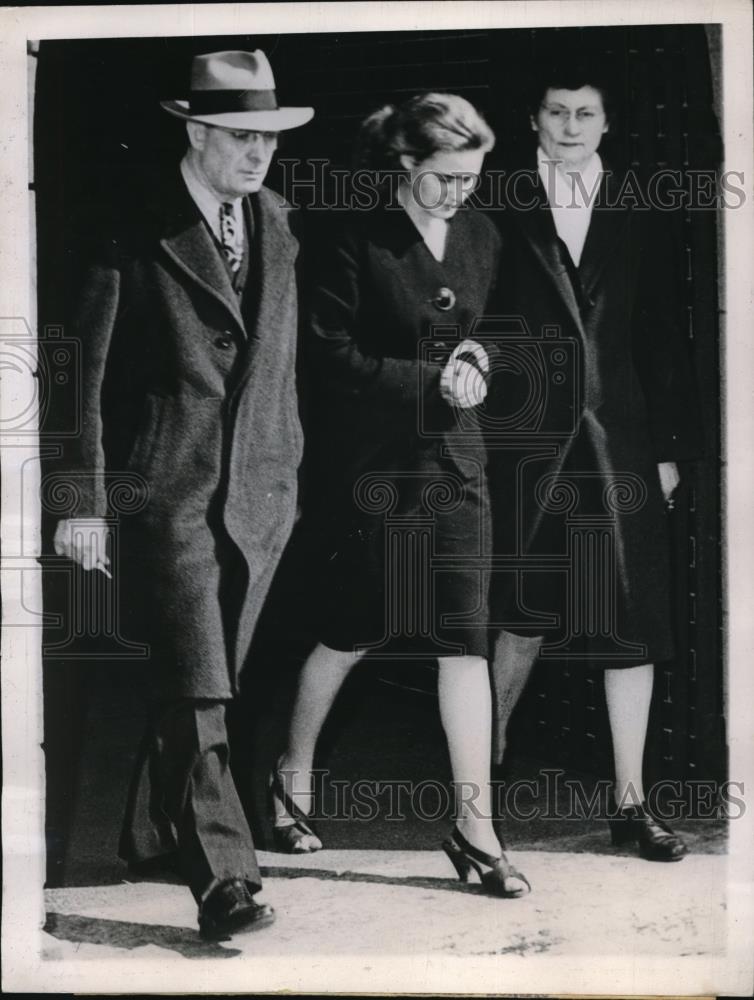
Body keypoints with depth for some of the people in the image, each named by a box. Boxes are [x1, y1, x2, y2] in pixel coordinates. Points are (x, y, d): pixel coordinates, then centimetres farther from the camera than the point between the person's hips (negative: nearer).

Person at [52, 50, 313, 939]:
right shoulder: (137, 233, -8)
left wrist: (287, 463, 15)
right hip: (169, 489, -6)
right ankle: (223, 880, -4)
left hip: (260, 489, 6)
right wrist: (85, 500, -11)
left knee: (204, 682, 13)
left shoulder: (274, 220, 11)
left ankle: (148, 834, 32)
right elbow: (85, 372, -8)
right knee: (194, 694, -9)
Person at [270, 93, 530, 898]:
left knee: (465, 636, 0)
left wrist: (476, 358, -3)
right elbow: (330, 353, -11)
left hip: (455, 455, 5)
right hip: (373, 460, -4)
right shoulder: (358, 242, -10)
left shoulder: (480, 236, 6)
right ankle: (293, 774, 32)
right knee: (353, 632, 6)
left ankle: (474, 826, 6)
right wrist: (429, 380, -17)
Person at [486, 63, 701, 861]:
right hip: (527, 441, -2)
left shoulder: (637, 219, 8)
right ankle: (487, 753, 31)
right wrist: (478, 429, -7)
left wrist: (672, 445, 4)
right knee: (528, 613, 7)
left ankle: (630, 801, 11)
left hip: (620, 441, 2)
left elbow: (660, 338, 7)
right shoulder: (502, 215, 2)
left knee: (630, 619, 2)